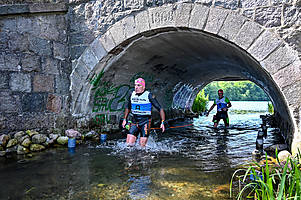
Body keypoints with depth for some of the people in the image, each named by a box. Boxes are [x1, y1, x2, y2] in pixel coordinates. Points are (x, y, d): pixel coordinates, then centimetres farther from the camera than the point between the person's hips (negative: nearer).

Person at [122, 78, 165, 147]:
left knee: (142, 146, -5)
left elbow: (160, 109, -10)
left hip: (145, 122, -4)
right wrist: (125, 119, 16)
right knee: (129, 144, -3)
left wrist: (162, 122, -16)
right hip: (134, 121, 4)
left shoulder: (149, 95, -12)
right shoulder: (131, 94, 1)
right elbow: (128, 107, 18)